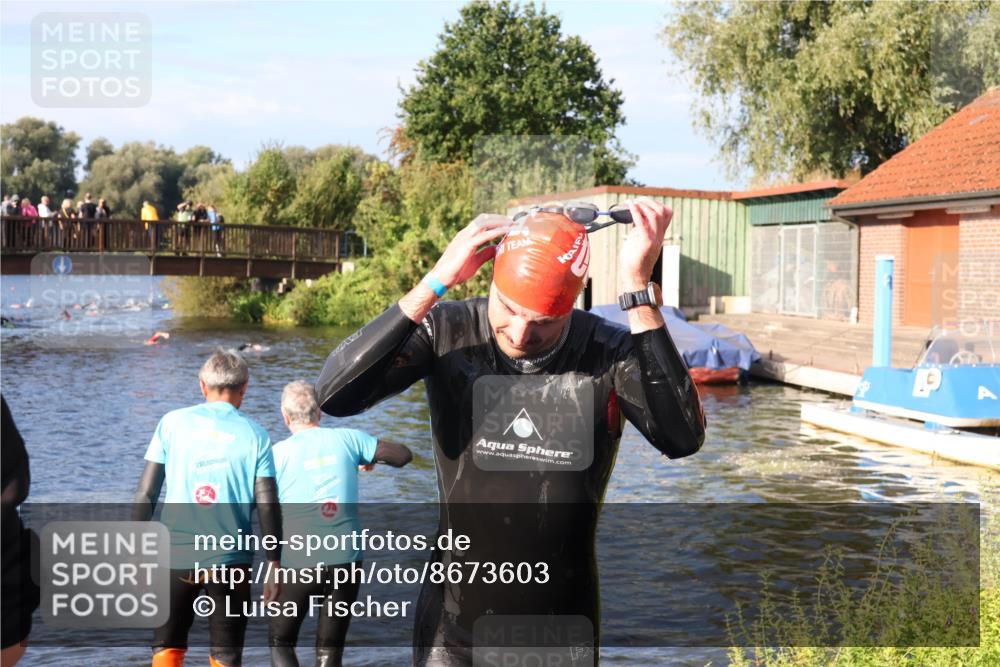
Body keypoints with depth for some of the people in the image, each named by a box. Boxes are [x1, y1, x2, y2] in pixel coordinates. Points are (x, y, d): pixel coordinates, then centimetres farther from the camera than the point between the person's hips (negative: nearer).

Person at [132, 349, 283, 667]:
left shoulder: (173, 422, 1)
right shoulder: (255, 435, 0)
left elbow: (146, 493, 0)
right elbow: (268, 506, -2)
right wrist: (274, 565, 4)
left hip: (176, 554, 0)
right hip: (230, 558, 0)